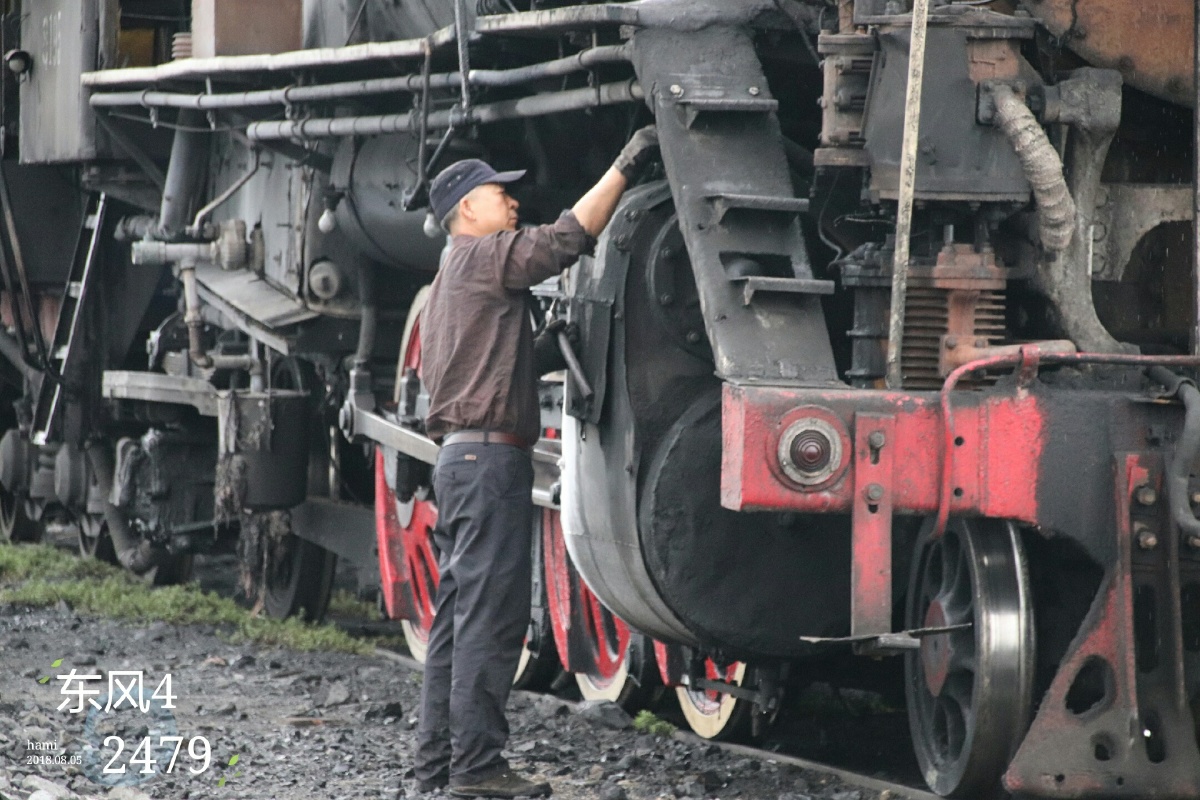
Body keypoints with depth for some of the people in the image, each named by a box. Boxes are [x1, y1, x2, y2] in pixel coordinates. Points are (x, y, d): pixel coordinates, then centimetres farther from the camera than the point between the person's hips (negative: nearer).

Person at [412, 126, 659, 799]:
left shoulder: (447, 282, 25)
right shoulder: (484, 257, -7)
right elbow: (568, 238, -19)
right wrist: (625, 168, -15)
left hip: (459, 458, 11)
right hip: (491, 456, -11)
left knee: (458, 617, 10)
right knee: (490, 618, -12)